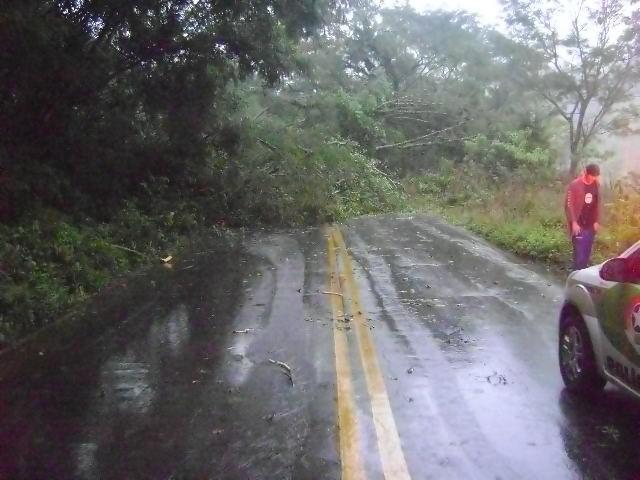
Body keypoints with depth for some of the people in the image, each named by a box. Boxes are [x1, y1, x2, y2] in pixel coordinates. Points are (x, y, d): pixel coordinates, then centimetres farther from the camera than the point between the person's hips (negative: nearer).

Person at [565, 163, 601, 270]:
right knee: (579, 253, -9)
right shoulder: (575, 185, -10)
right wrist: (574, 222, -16)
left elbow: (597, 204, 13)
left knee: (587, 253, 9)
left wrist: (597, 221, 7)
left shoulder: (596, 185, 6)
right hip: (578, 225, -5)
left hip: (590, 225, 5)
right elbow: (569, 205, -11)